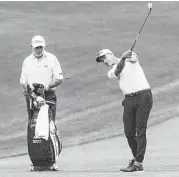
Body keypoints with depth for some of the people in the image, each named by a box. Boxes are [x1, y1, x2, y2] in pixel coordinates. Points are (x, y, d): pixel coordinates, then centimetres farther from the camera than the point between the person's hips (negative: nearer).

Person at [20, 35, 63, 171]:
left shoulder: (51, 59, 9)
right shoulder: (27, 61, 17)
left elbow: (59, 78, 4)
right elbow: (23, 80, 17)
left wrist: (48, 85, -14)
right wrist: (27, 86, -6)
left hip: (49, 95, -2)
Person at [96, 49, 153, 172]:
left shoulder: (129, 57, 8)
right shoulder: (111, 73, 15)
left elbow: (134, 58, -16)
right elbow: (118, 71, -8)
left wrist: (130, 58, -41)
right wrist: (123, 58, -28)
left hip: (143, 96, -5)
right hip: (129, 99, 5)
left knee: (140, 131, -9)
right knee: (129, 132, 2)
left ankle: (138, 163, -12)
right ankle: (136, 157, 20)